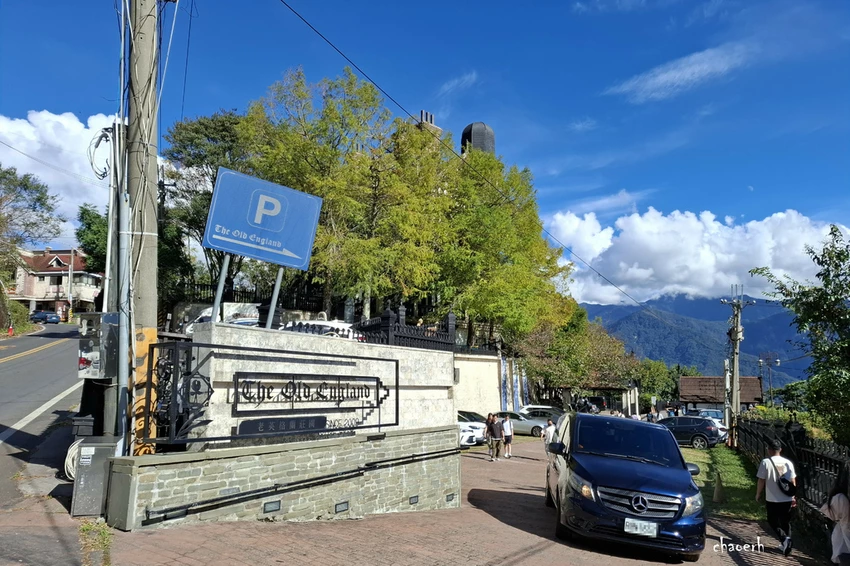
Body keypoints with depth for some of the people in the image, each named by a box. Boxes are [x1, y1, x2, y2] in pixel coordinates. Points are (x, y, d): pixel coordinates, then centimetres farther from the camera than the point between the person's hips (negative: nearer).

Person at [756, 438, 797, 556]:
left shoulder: (766, 462, -13)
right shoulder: (788, 462, 0)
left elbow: (761, 481, -11)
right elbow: (793, 481, 4)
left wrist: (758, 494, 4)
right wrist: (793, 497, 17)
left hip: (772, 499, -4)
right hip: (787, 499, 4)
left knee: (773, 521, 10)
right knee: (786, 523, 18)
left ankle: (784, 538, -12)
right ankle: (787, 545, 22)